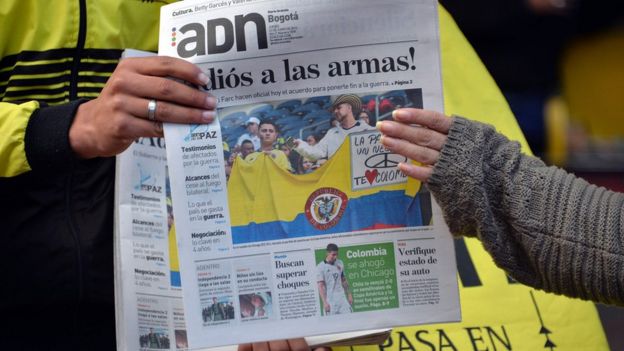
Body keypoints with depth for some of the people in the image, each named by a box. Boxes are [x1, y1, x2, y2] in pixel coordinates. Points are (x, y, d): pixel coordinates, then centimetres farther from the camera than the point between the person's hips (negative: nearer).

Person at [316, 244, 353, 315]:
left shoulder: (340, 264, 11)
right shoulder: (320, 267, -6)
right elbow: (321, 286, -10)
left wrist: (349, 294, 19)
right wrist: (325, 302, -16)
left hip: (342, 298, 5)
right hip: (330, 300, -5)